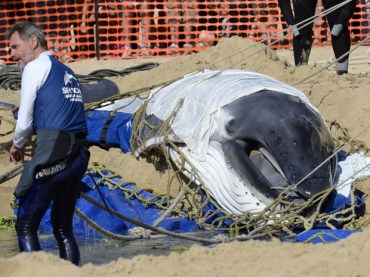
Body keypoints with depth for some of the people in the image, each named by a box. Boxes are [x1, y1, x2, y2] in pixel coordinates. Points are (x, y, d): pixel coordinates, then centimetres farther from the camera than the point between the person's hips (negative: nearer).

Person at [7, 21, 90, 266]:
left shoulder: (36, 66, 1)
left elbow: (25, 121, -1)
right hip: (79, 155, 8)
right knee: (64, 227, 14)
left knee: (26, 225, -4)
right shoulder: (67, 73, 24)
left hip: (52, 154, -8)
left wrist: (17, 144, 18)